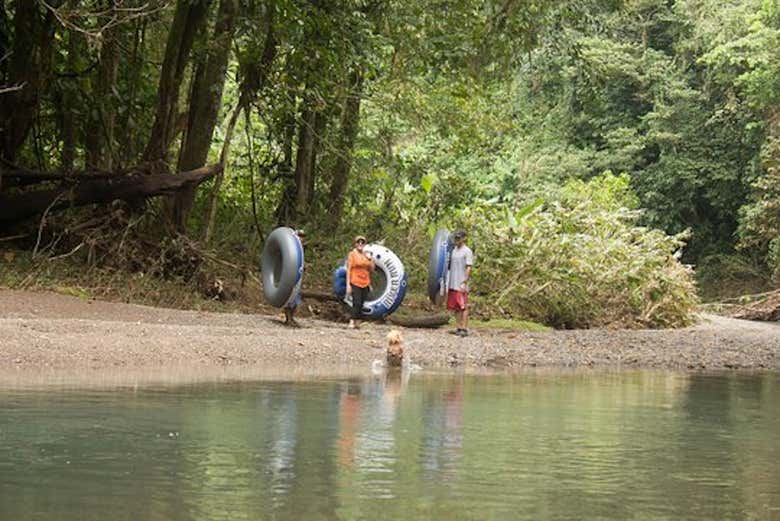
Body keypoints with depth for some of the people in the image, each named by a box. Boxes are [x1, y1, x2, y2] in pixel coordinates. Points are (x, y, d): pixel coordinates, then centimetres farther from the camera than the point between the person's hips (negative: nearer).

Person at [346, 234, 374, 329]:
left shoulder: (367, 255, 11)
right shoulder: (352, 254, -4)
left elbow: (372, 269, 13)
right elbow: (348, 269, -6)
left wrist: (370, 259, -5)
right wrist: (348, 284, -12)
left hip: (365, 283, 5)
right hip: (355, 283, -5)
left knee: (361, 304, 6)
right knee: (357, 303, -15)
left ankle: (355, 322, 12)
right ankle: (352, 322, -11)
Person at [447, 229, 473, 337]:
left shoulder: (467, 251, -7)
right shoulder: (453, 250, 15)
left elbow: (469, 268, -12)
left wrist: (464, 283, -18)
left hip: (461, 285, -7)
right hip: (453, 284, 7)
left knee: (463, 307, -6)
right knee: (455, 308, 8)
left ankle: (465, 329, -6)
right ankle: (459, 327, 12)